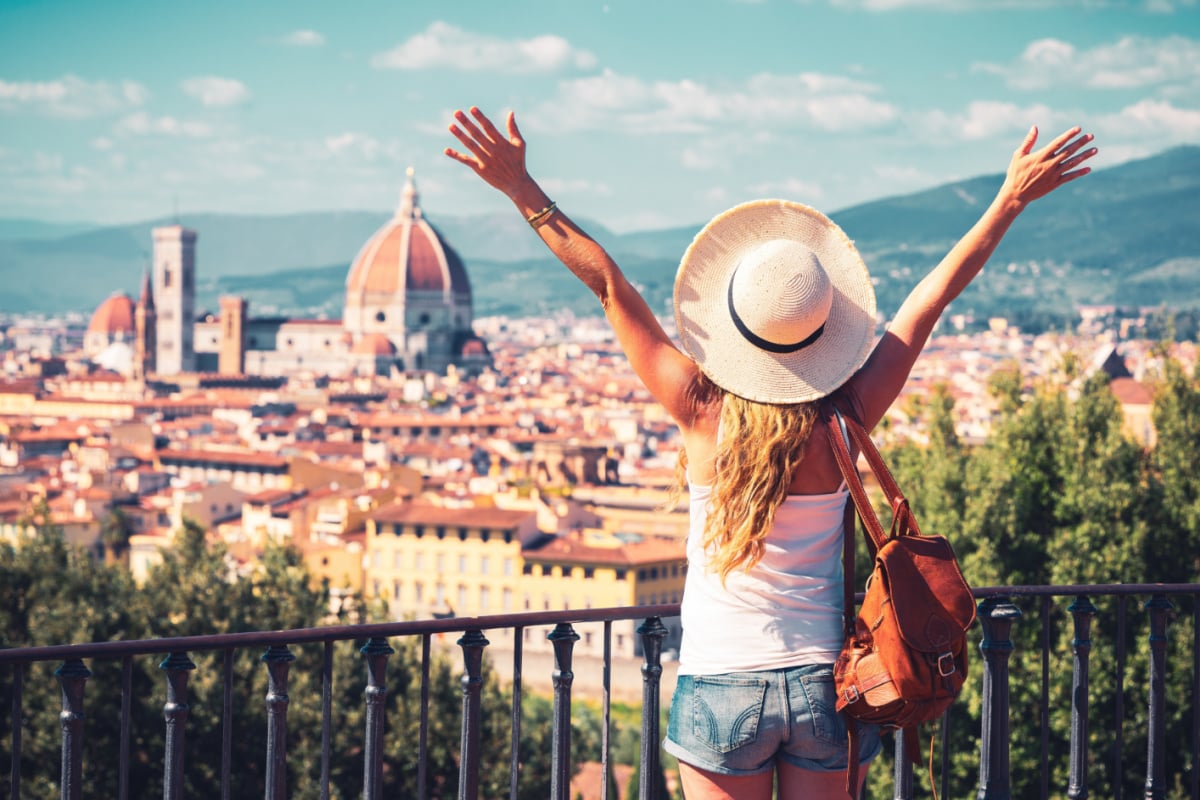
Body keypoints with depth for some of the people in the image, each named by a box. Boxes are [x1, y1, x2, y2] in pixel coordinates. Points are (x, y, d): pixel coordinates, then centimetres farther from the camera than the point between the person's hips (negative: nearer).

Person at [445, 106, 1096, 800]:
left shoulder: (702, 415, -12)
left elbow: (609, 285, -9)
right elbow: (932, 298, -2)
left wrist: (523, 190, -7)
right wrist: (1013, 199, 5)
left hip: (721, 685, -2)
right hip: (827, 685, 2)